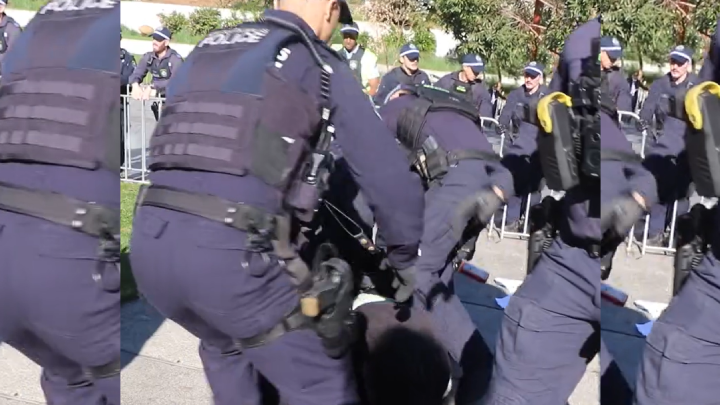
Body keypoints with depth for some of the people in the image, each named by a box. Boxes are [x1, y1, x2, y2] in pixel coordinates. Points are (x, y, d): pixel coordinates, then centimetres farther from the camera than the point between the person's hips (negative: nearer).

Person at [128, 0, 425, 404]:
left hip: (149, 243, 7)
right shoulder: (319, 65, 7)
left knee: (224, 344, 34)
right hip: (232, 251, -6)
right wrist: (408, 256, 20)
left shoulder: (207, 49, 23)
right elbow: (385, 170, 6)